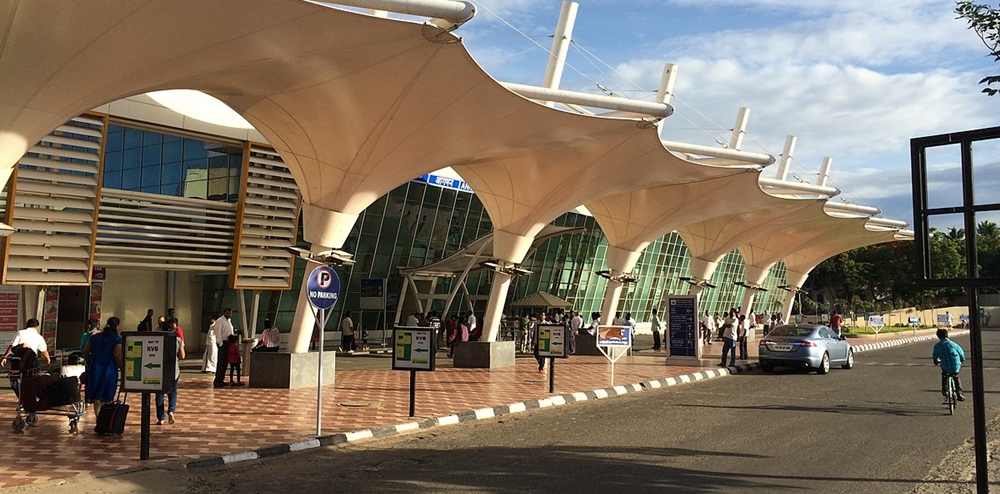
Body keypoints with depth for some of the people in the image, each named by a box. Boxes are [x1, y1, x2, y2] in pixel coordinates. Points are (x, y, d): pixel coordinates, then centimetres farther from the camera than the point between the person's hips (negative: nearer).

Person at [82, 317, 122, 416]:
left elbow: (85, 352, 12)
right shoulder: (117, 339, -7)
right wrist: (122, 368, -6)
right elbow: (117, 356, -17)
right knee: (105, 399, 3)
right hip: (109, 370, -4)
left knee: (96, 399, 10)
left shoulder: (95, 337, 9)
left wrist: (90, 364, 25)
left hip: (94, 370, 4)